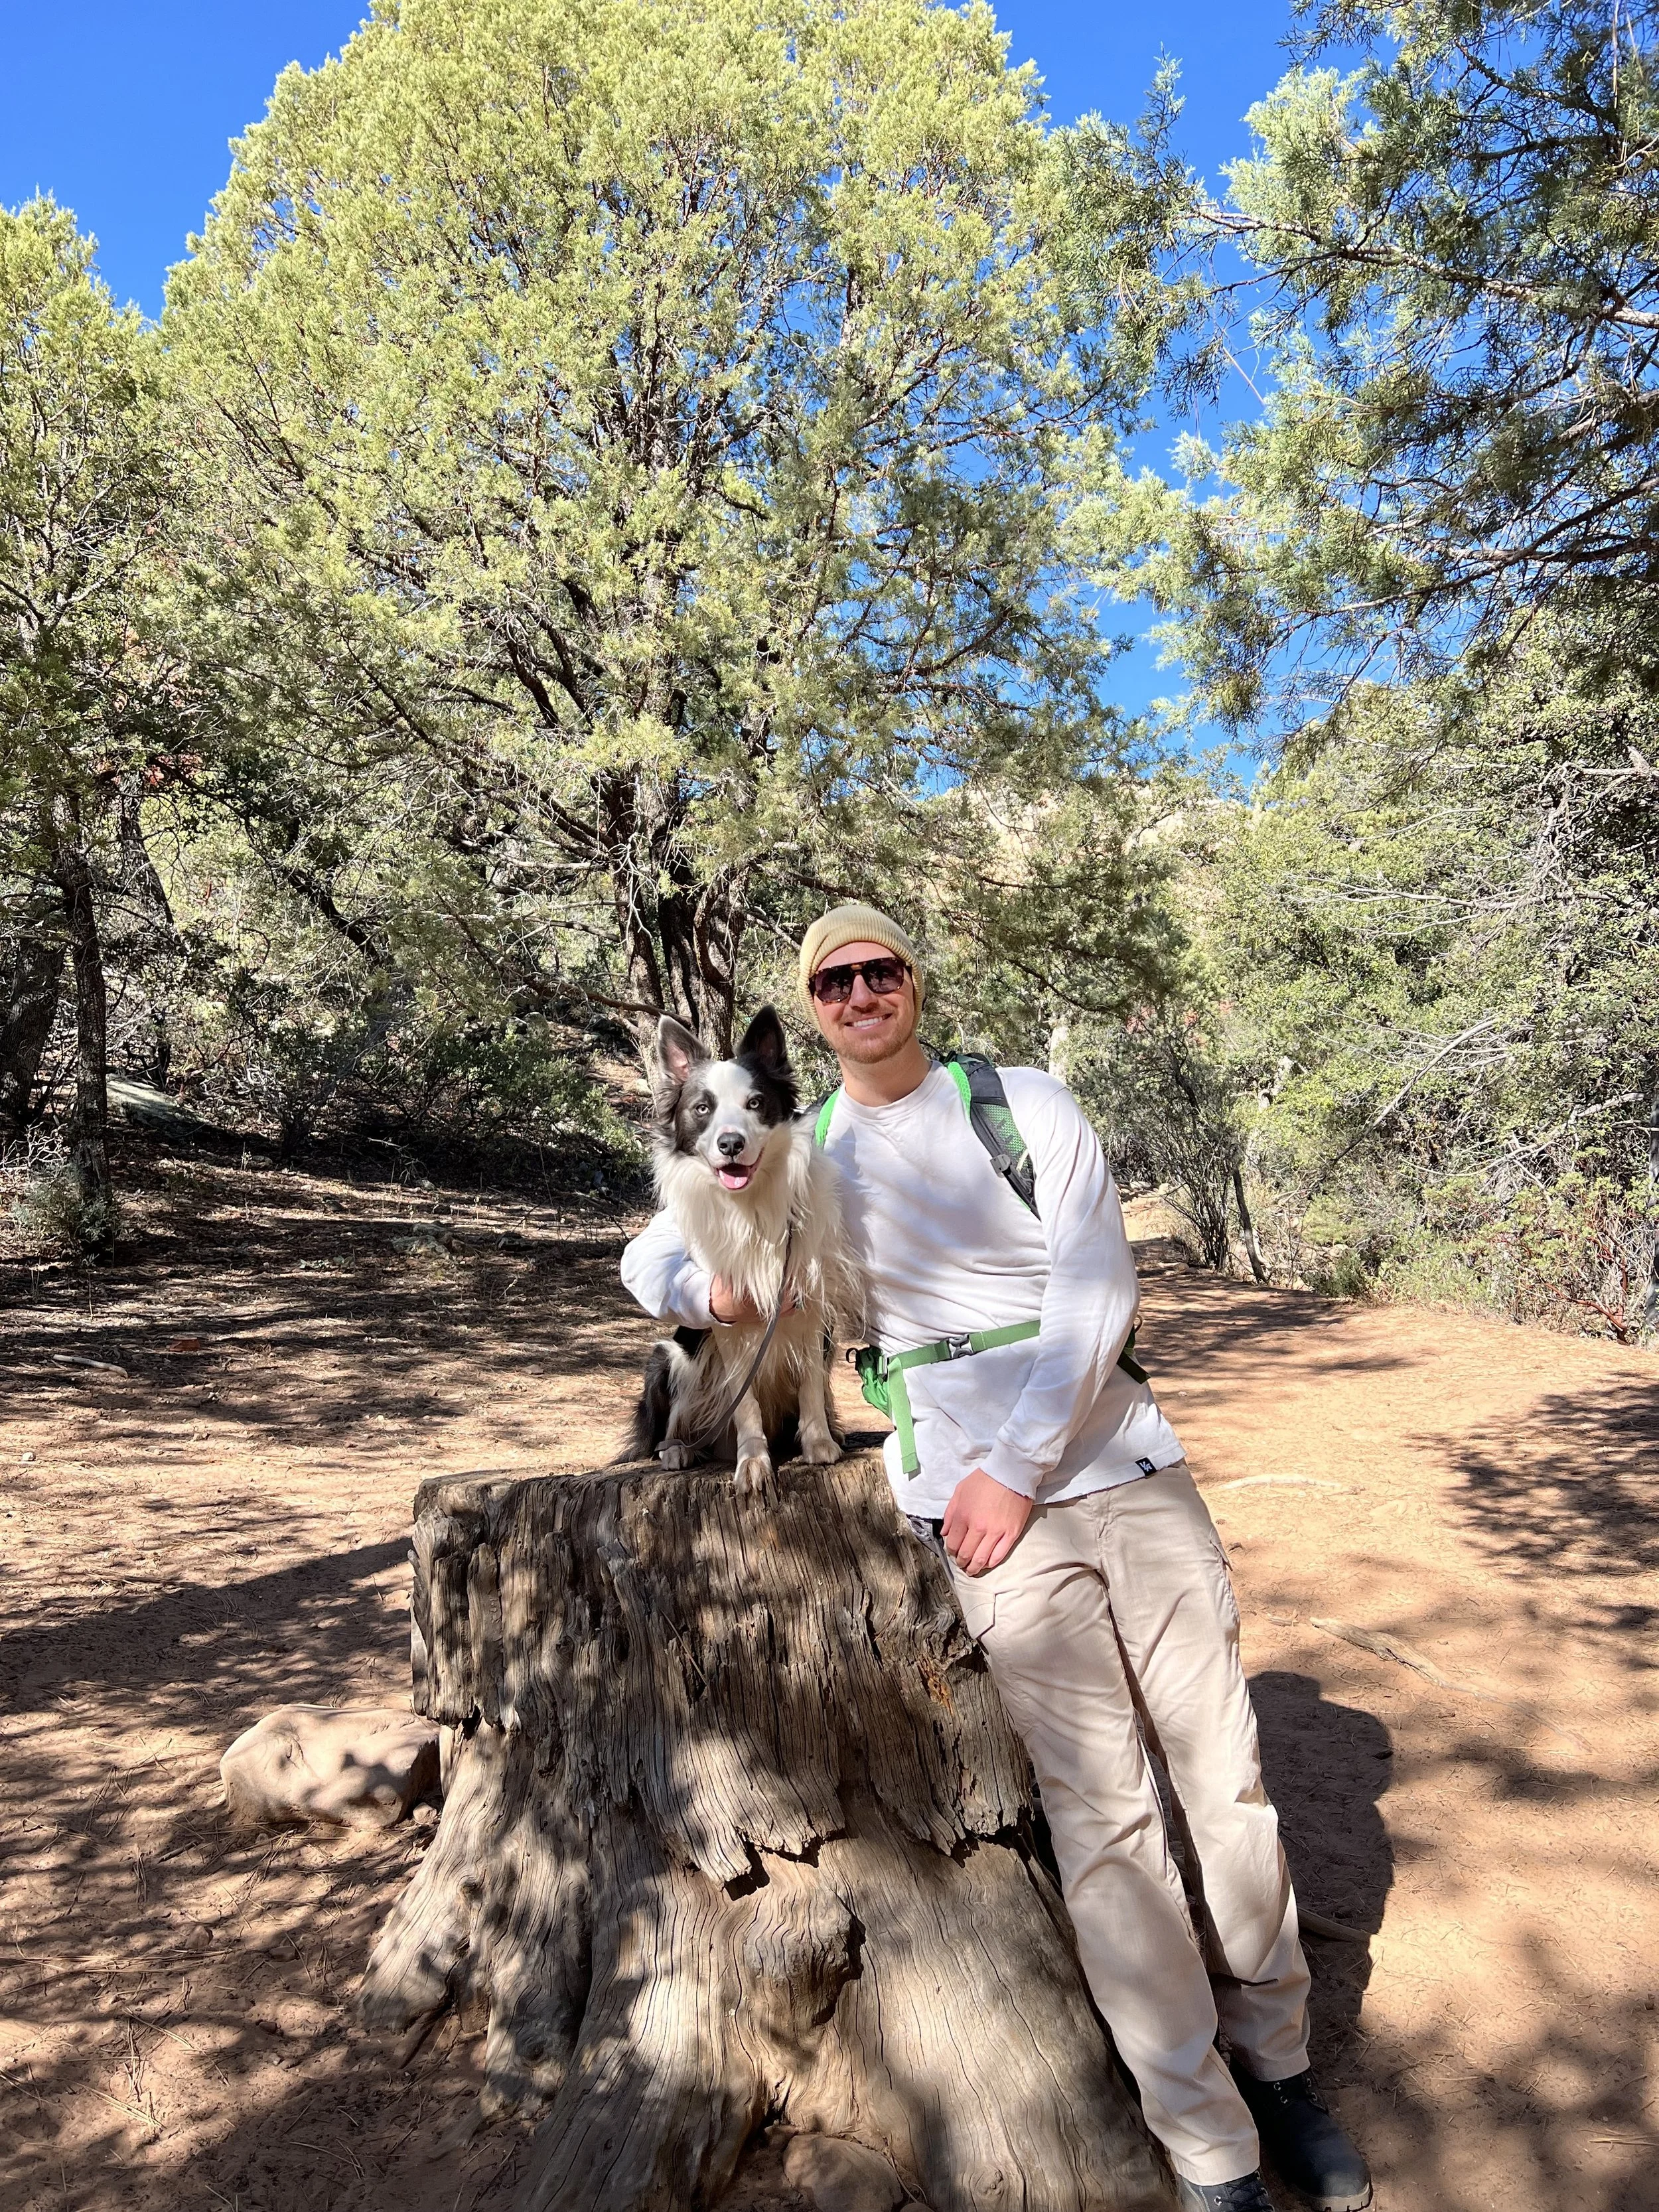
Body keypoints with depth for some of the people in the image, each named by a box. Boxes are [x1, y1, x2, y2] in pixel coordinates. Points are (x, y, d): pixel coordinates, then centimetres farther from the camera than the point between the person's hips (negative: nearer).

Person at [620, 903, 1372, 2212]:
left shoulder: (1031, 1107, 4)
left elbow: (1097, 1287, -5)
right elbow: (650, 1255, 16)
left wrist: (1017, 1468, -12)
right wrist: (712, 1287, -8)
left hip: (1128, 1466, 1)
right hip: (990, 1505, -1)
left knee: (1225, 1769, 7)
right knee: (1103, 1813, -1)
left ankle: (1279, 2063, 30)